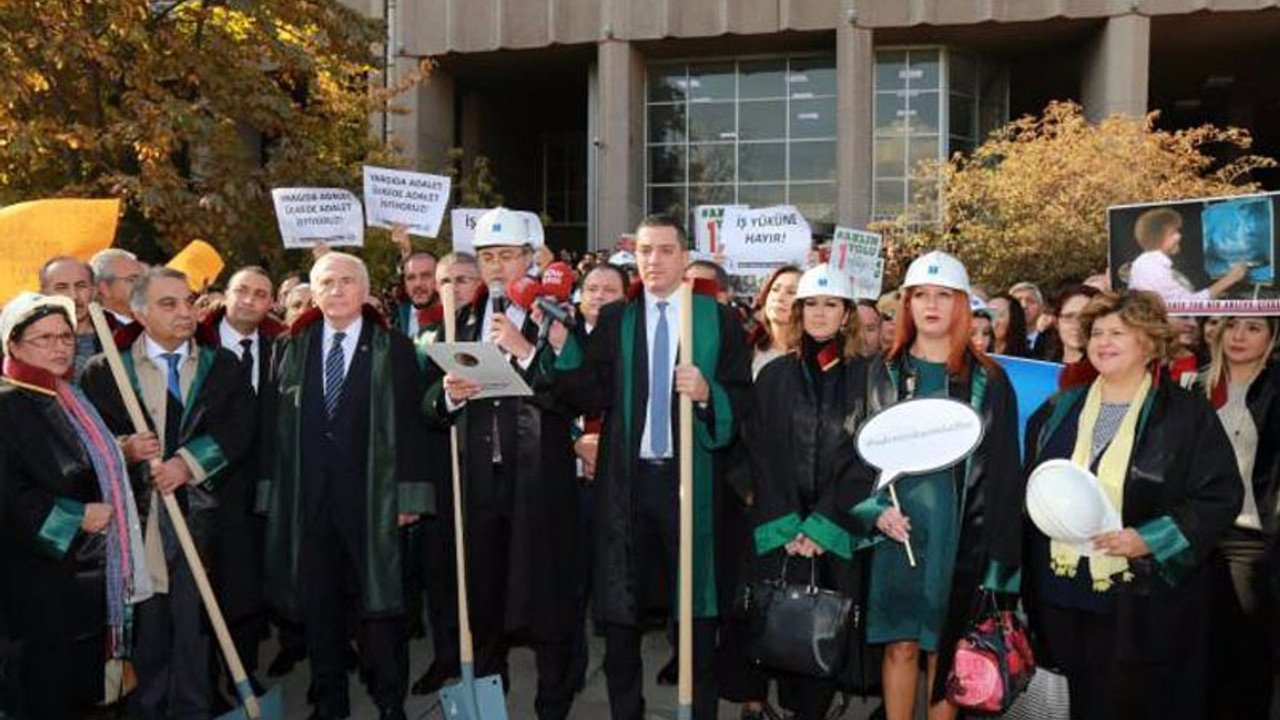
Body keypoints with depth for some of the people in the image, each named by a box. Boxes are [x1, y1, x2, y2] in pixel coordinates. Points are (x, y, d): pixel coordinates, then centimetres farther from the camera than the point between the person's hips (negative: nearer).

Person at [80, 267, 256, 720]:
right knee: (145, 620, 7)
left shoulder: (222, 366, 8)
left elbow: (240, 427, -2)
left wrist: (188, 461, -13)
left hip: (200, 509, 0)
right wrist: (125, 449, -15)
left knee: (194, 617, 1)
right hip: (136, 514, 0)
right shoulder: (105, 371, 5)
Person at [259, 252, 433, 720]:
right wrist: (272, 491, 2)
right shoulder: (290, 349, 9)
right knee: (317, 602, 11)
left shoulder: (394, 349, 1)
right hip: (306, 497, 3)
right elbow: (276, 423, 8)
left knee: (378, 595, 3)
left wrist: (409, 493, -8)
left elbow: (410, 423, -3)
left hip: (372, 495, -3)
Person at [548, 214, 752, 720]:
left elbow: (743, 401, 0)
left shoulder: (720, 320, 3)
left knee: (698, 610, 8)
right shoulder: (613, 320, 8)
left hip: (691, 477, -1)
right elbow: (592, 397, -1)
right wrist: (562, 348, -13)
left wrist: (707, 393, -19)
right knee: (620, 611, 11)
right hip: (626, 479, 2)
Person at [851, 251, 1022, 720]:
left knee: (944, 650, 7)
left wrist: (996, 554, -4)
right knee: (900, 647, 6)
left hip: (960, 536, -1)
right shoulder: (885, 374, 6)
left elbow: (1002, 470, 0)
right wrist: (875, 510, -8)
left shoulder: (987, 381, 1)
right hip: (898, 531, 1)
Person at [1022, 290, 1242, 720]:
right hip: (1062, 593, 4)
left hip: (1142, 600, -4)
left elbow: (1220, 496, -9)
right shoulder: (1061, 409, 9)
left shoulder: (1188, 414, -4)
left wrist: (1148, 539, -19)